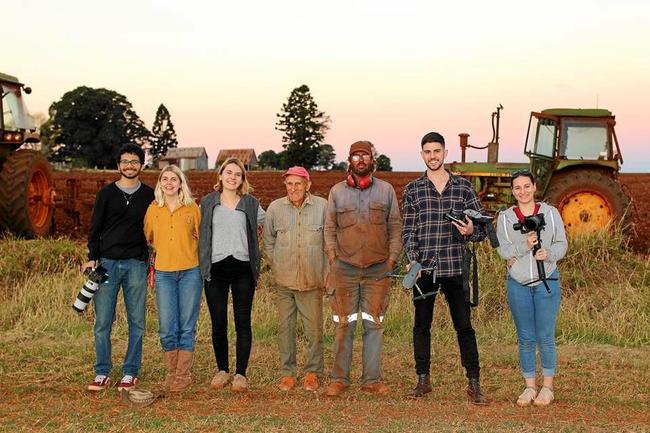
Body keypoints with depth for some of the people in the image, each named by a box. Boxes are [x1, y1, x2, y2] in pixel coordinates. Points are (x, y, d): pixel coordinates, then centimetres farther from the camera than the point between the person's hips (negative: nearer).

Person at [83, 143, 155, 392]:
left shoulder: (150, 196, 9)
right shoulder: (106, 193, 7)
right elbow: (95, 228, 7)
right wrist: (92, 258, -4)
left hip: (137, 265, 0)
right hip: (107, 263, 0)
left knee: (137, 323, 2)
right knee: (102, 323, 0)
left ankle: (130, 373, 11)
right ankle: (102, 373, 9)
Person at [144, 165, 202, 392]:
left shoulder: (192, 208, 1)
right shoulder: (153, 209, 5)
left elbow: (202, 236, 8)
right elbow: (147, 237, 17)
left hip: (190, 272, -1)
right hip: (164, 273, 1)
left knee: (187, 325, 3)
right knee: (167, 327, 2)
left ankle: (183, 374, 12)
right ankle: (171, 372, 19)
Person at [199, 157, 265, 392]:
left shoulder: (251, 203, 7)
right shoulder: (208, 202, 9)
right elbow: (201, 233, 16)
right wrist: (203, 262, 6)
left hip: (242, 269, 0)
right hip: (215, 269, 1)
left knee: (242, 323, 0)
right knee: (218, 323, 4)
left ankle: (241, 373, 8)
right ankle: (222, 370, 19)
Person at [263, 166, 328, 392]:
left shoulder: (322, 206, -3)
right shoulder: (275, 208, 1)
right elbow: (268, 242, 11)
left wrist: (326, 273, 3)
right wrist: (277, 269, 7)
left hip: (312, 281, -1)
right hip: (284, 281, 1)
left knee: (314, 328, 4)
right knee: (285, 327, 7)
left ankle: (313, 373, 17)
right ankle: (287, 373, 18)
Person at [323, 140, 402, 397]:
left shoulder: (386, 190, 7)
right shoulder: (337, 191, 7)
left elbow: (395, 226, 9)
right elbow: (329, 228, 8)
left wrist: (392, 258, 1)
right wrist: (333, 259, 0)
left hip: (378, 270, 1)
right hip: (345, 268, 0)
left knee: (374, 325, 4)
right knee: (344, 325, 1)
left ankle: (372, 379, 10)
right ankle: (339, 379, 8)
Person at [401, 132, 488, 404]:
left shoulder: (463, 187, 6)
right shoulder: (413, 190, 6)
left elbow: (482, 226, 7)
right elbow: (407, 231, 4)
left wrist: (471, 231, -15)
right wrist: (412, 260, -10)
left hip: (454, 267, -1)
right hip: (423, 268, 1)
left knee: (464, 325, 1)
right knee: (422, 325, 8)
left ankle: (474, 384, 8)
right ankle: (423, 381, 19)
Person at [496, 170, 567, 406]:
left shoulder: (551, 213, 4)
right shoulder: (505, 217, 4)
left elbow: (562, 244, 4)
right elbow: (503, 250, -3)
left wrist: (548, 253, -17)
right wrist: (525, 246, -20)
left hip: (547, 282, -1)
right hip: (518, 284, 1)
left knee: (545, 337, -1)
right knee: (525, 338, 6)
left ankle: (548, 387, 12)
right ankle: (530, 387, 17)